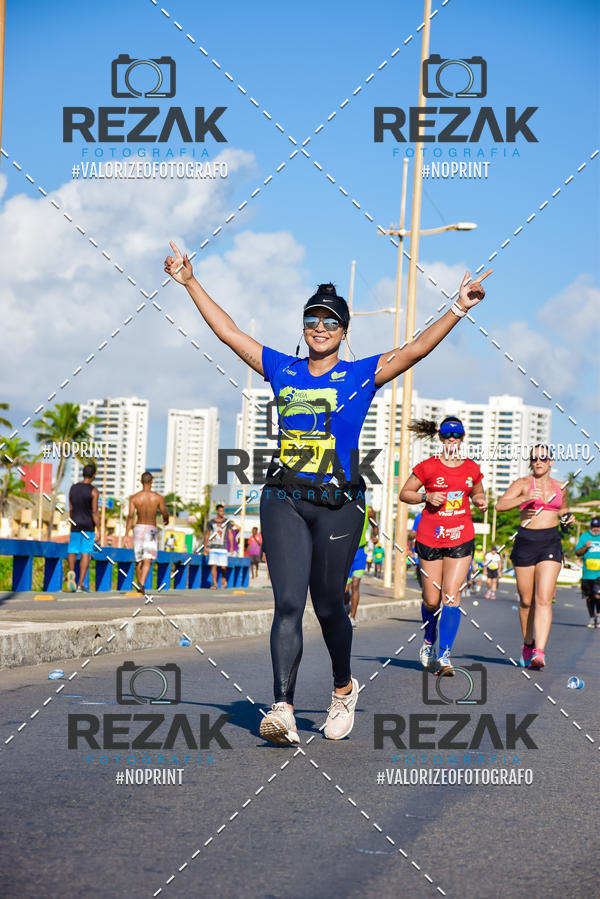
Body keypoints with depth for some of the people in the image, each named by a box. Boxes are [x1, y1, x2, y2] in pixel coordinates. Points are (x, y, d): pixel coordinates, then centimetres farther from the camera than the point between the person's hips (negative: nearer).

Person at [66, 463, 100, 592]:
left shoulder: (73, 488, 5)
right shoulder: (93, 491, -9)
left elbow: (71, 510, 11)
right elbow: (95, 512, -13)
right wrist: (98, 530, -10)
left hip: (75, 526, 3)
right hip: (88, 526, -3)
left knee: (72, 550, 11)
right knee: (85, 554, 0)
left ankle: (71, 571, -15)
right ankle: (80, 584, -2)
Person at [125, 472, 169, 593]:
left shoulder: (134, 497, -3)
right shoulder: (158, 498, -4)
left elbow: (130, 516, -10)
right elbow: (164, 513, 2)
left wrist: (126, 534, -11)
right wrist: (166, 520, 27)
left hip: (138, 528, 2)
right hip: (151, 529, -2)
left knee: (139, 561, 15)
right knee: (148, 561, -9)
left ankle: (139, 584, 26)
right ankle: (141, 584, -27)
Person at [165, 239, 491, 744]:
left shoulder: (361, 375, 4)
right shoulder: (282, 370, 11)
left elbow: (415, 350, -6)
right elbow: (229, 332, 15)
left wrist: (458, 309, -17)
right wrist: (190, 282, 16)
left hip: (339, 506, -2)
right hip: (284, 501, 2)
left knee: (328, 606, 7)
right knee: (288, 603, -11)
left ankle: (344, 688, 32)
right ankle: (283, 708, -18)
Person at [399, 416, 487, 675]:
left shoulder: (472, 469, 7)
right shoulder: (428, 467, -2)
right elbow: (405, 493, 5)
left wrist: (480, 500, 2)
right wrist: (426, 497, -12)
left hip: (461, 538, 1)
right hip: (430, 537, -1)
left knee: (451, 595, -11)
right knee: (431, 600, 4)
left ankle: (444, 654, -8)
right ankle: (429, 641, 33)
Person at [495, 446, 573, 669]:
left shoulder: (560, 488, 13)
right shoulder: (523, 483, 3)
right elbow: (500, 505, -10)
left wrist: (566, 517, 10)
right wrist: (525, 498, -23)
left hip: (550, 543, 1)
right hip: (525, 542, -1)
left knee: (544, 599, -14)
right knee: (526, 600, 8)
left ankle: (539, 652, -22)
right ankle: (528, 644, 30)